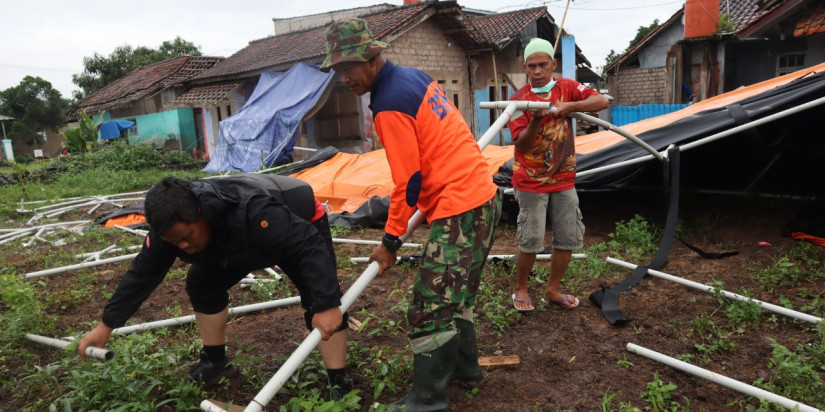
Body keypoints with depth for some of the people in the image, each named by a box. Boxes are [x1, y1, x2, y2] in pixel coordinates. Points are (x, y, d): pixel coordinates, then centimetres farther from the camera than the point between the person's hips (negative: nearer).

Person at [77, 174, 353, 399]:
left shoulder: (250, 212, -47)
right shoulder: (170, 226, -24)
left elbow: (310, 246, -46)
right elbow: (142, 275, -10)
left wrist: (327, 305, -50)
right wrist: (107, 324, -4)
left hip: (303, 225, -6)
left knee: (321, 305, -22)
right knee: (201, 283, 1)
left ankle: (338, 382, -14)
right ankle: (215, 361, 17)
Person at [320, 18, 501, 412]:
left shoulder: (390, 106, -16)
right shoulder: (416, 77, 12)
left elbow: (409, 182, -14)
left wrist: (390, 241, -4)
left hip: (458, 212, -10)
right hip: (484, 196, 10)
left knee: (429, 310, -4)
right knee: (455, 292, 23)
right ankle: (464, 364, 40)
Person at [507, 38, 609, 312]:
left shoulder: (566, 88, 2)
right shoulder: (518, 100, -7)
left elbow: (602, 101, -9)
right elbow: (521, 145, -13)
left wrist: (568, 106, -22)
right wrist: (536, 120, -30)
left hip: (564, 179, 4)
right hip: (531, 181, -4)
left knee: (569, 238, 7)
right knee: (531, 241, -5)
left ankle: (552, 290, 25)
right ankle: (520, 289, 18)